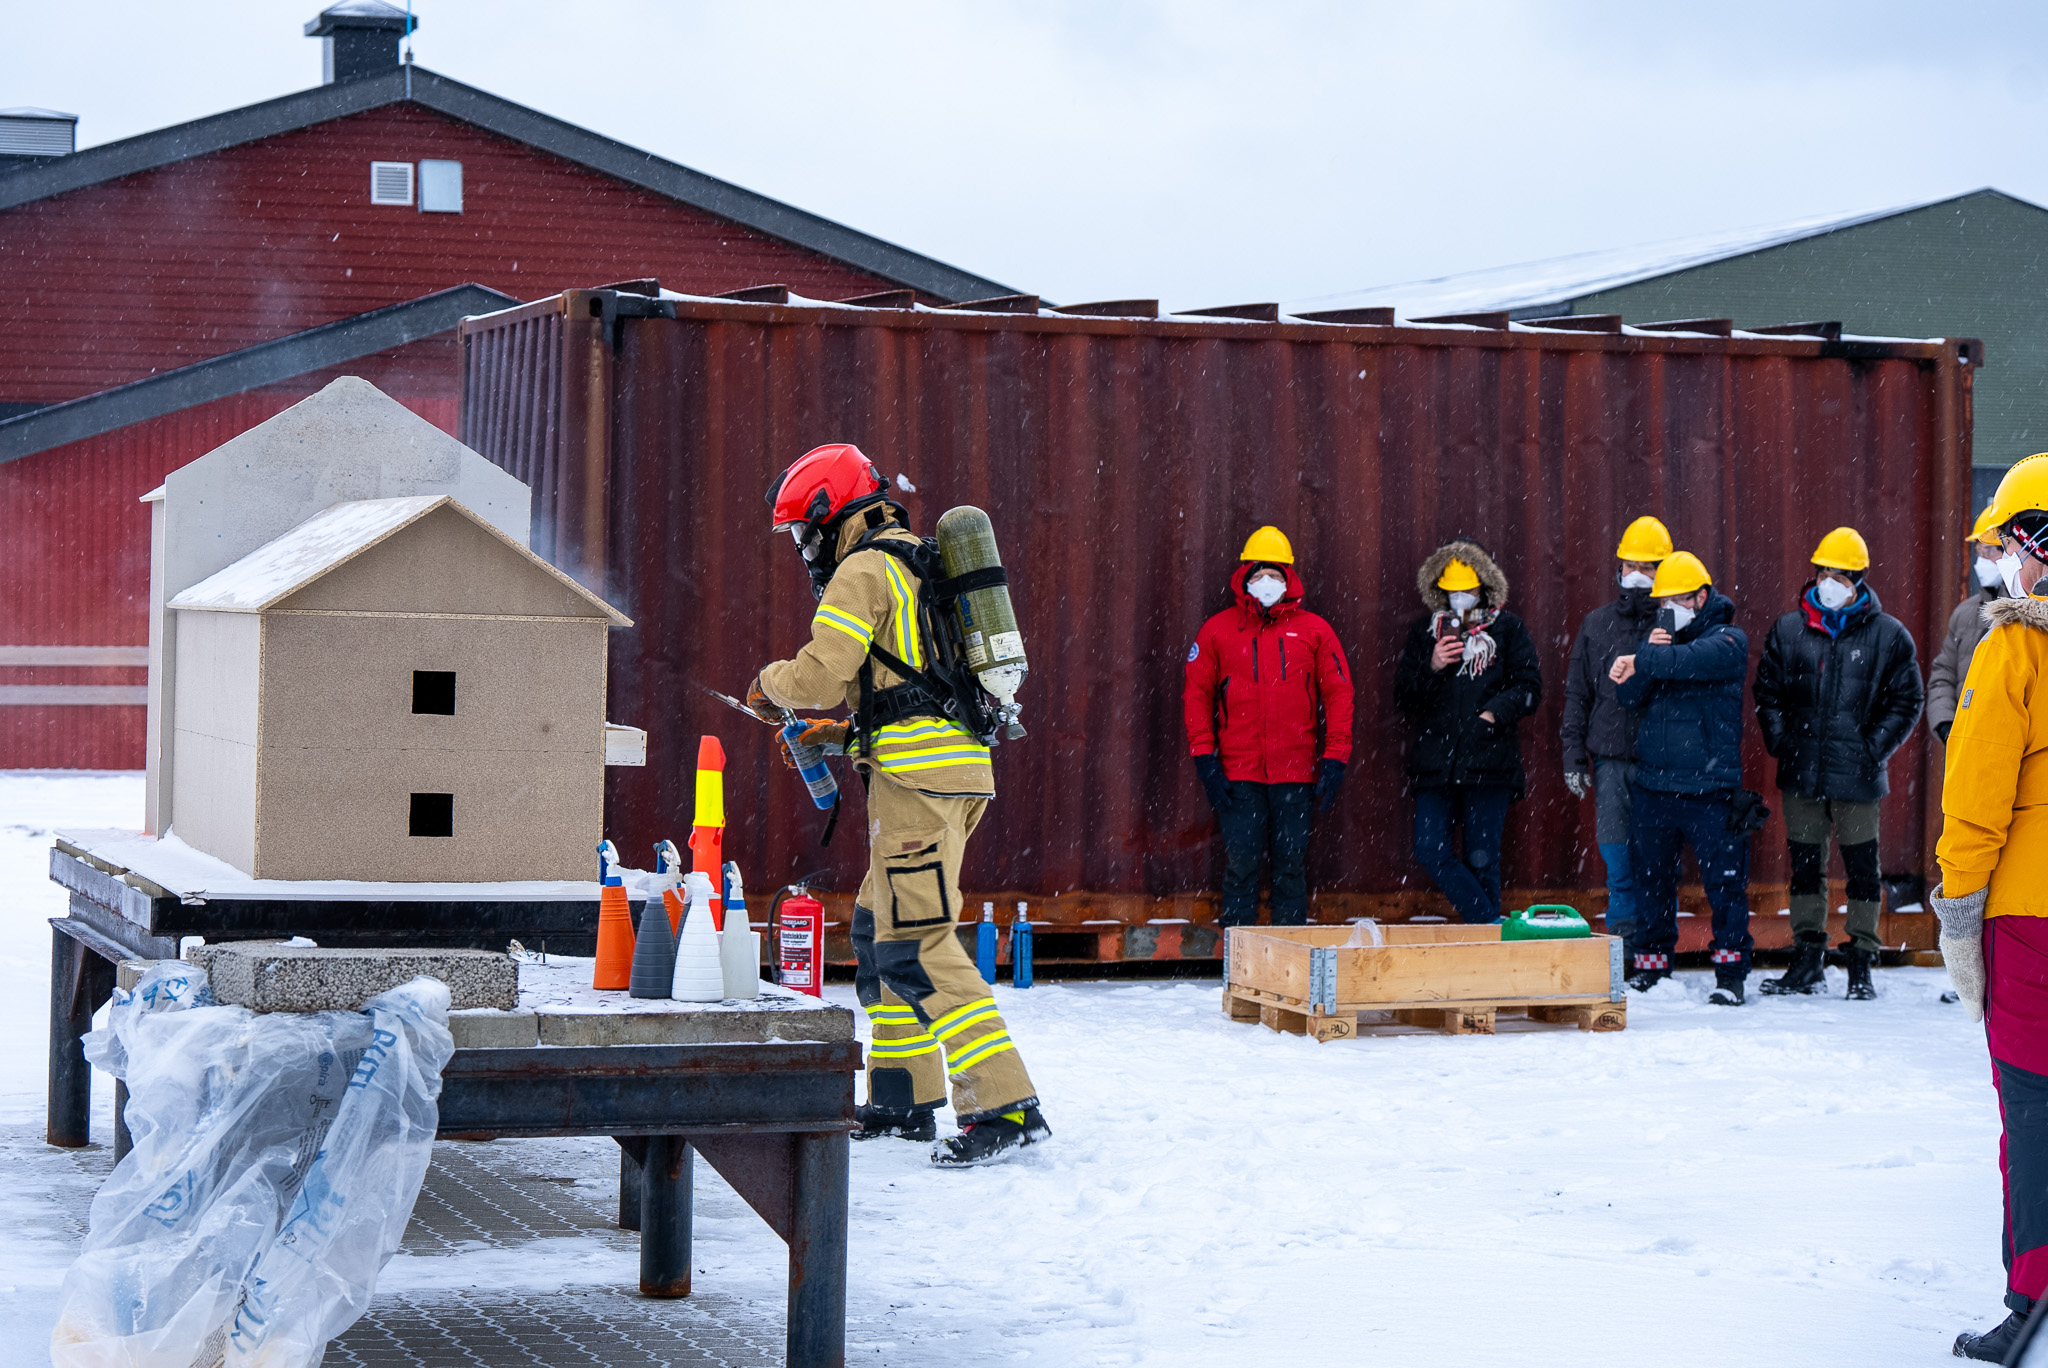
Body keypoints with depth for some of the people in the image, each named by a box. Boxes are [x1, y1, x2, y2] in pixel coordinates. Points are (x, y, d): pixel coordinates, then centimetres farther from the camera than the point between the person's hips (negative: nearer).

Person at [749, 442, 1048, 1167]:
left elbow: (822, 673, -15)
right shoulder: (920, 565, 24)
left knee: (915, 944, -13)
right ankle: (902, 1097, 23)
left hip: (917, 774, -10)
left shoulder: (863, 571, -6)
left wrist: (771, 684, 6)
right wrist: (844, 731, 25)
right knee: (877, 926, 18)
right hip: (965, 764, 10)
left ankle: (1004, 1105, -20)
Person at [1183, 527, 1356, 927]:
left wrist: (1335, 759, -1)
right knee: (1241, 863, -2)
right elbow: (1196, 694, 7)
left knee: (1292, 864, 5)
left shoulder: (1314, 631, 5)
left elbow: (1338, 694, 6)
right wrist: (1204, 759, -1)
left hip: (1295, 773, 1)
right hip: (1238, 772, -1)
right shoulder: (1217, 631, 5)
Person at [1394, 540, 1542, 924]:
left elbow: (1529, 687, 4)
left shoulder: (1507, 628, 7)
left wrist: (1494, 713, -12)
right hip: (1435, 760, 3)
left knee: (1482, 859, -1)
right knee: (1431, 850, -9)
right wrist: (1431, 668, -7)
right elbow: (1402, 697, 10)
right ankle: (1490, 924, -4)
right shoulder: (1425, 631, 14)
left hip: (1489, 762, -3)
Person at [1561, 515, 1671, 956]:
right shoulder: (1597, 624, 13)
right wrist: (1573, 755, 9)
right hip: (1610, 758, 2)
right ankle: (1624, 937, 6)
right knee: (1617, 858, -1)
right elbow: (1577, 695, 15)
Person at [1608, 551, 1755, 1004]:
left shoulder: (1729, 640, -1)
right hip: (1652, 785, 5)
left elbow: (1691, 660, -23)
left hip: (1710, 785, -5)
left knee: (1724, 881, -3)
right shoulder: (1659, 638, 15)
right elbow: (1627, 694, 2)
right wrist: (1650, 652, -13)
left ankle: (1730, 971, 3)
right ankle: (1651, 963, 22)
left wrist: (1642, 661, -9)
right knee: (1651, 879, 11)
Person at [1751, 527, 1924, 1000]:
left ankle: (1862, 966, 9)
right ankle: (1808, 962, 17)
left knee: (1862, 868, 2)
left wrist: (1874, 748, -8)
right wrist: (1781, 742, 0)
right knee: (1805, 867, 9)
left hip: (1858, 778, -3)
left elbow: (1905, 702, 2)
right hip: (1801, 775, 3)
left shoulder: (1888, 636, 0)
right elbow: (1768, 691, 12)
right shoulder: (1787, 630, 7)